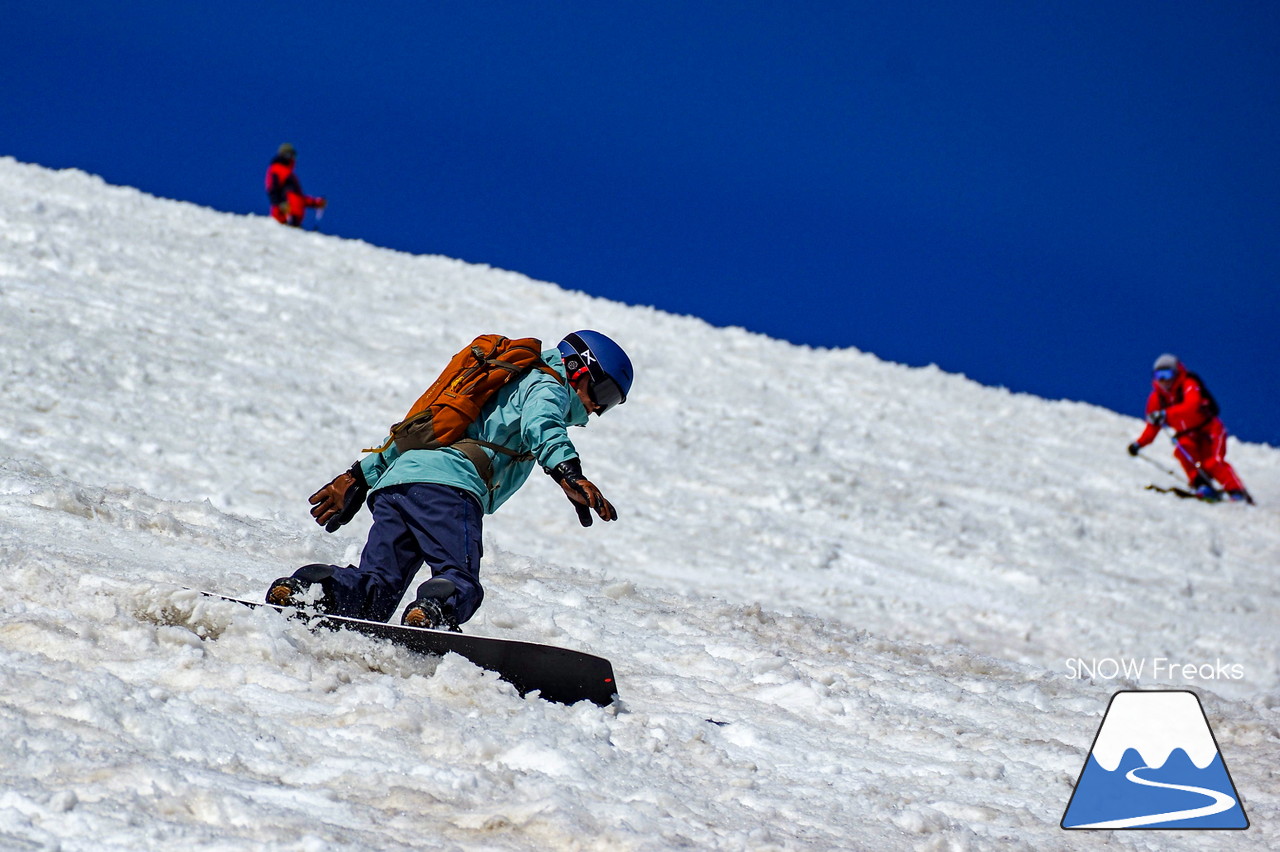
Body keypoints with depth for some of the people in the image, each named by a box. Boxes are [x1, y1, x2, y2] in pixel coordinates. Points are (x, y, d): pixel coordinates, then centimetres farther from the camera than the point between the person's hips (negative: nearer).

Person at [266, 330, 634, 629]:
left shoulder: (503, 384, 41)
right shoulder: (548, 384, 17)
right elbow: (540, 424, -10)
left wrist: (362, 476, 36)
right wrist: (568, 472, -26)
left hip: (393, 482, 7)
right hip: (446, 484, -7)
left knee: (376, 589, -9)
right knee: (460, 583, -23)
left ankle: (304, 590, -33)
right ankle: (431, 612, -53)